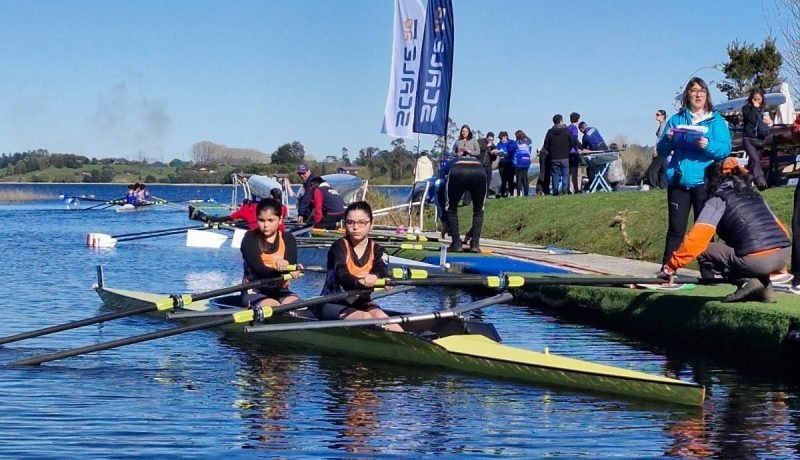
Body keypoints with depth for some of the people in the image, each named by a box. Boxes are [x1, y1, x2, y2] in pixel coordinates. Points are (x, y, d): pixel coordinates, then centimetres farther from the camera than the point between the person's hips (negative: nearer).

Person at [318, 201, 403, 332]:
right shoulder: (339, 247, -10)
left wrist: (375, 278, -46)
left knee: (380, 316, -26)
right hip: (333, 303, -4)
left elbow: (381, 272, -20)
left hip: (360, 301, 4)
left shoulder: (377, 251, 2)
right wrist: (359, 282, -52)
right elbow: (342, 276, -28)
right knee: (366, 318, -29)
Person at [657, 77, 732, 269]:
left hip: (704, 181, -1)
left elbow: (725, 149, -3)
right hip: (678, 181, 1)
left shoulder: (716, 121, 8)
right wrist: (667, 140, -10)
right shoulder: (676, 120, 14)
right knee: (676, 229, -1)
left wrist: (708, 145, -21)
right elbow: (661, 151, 12)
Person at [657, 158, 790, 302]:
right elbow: (780, 229, 28)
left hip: (756, 260, -7)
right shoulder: (754, 195, 26)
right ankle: (765, 285, 13)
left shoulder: (718, 200, 7)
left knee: (702, 250, 12)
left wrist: (669, 268, 2)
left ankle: (745, 281, -4)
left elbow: (696, 239, -4)